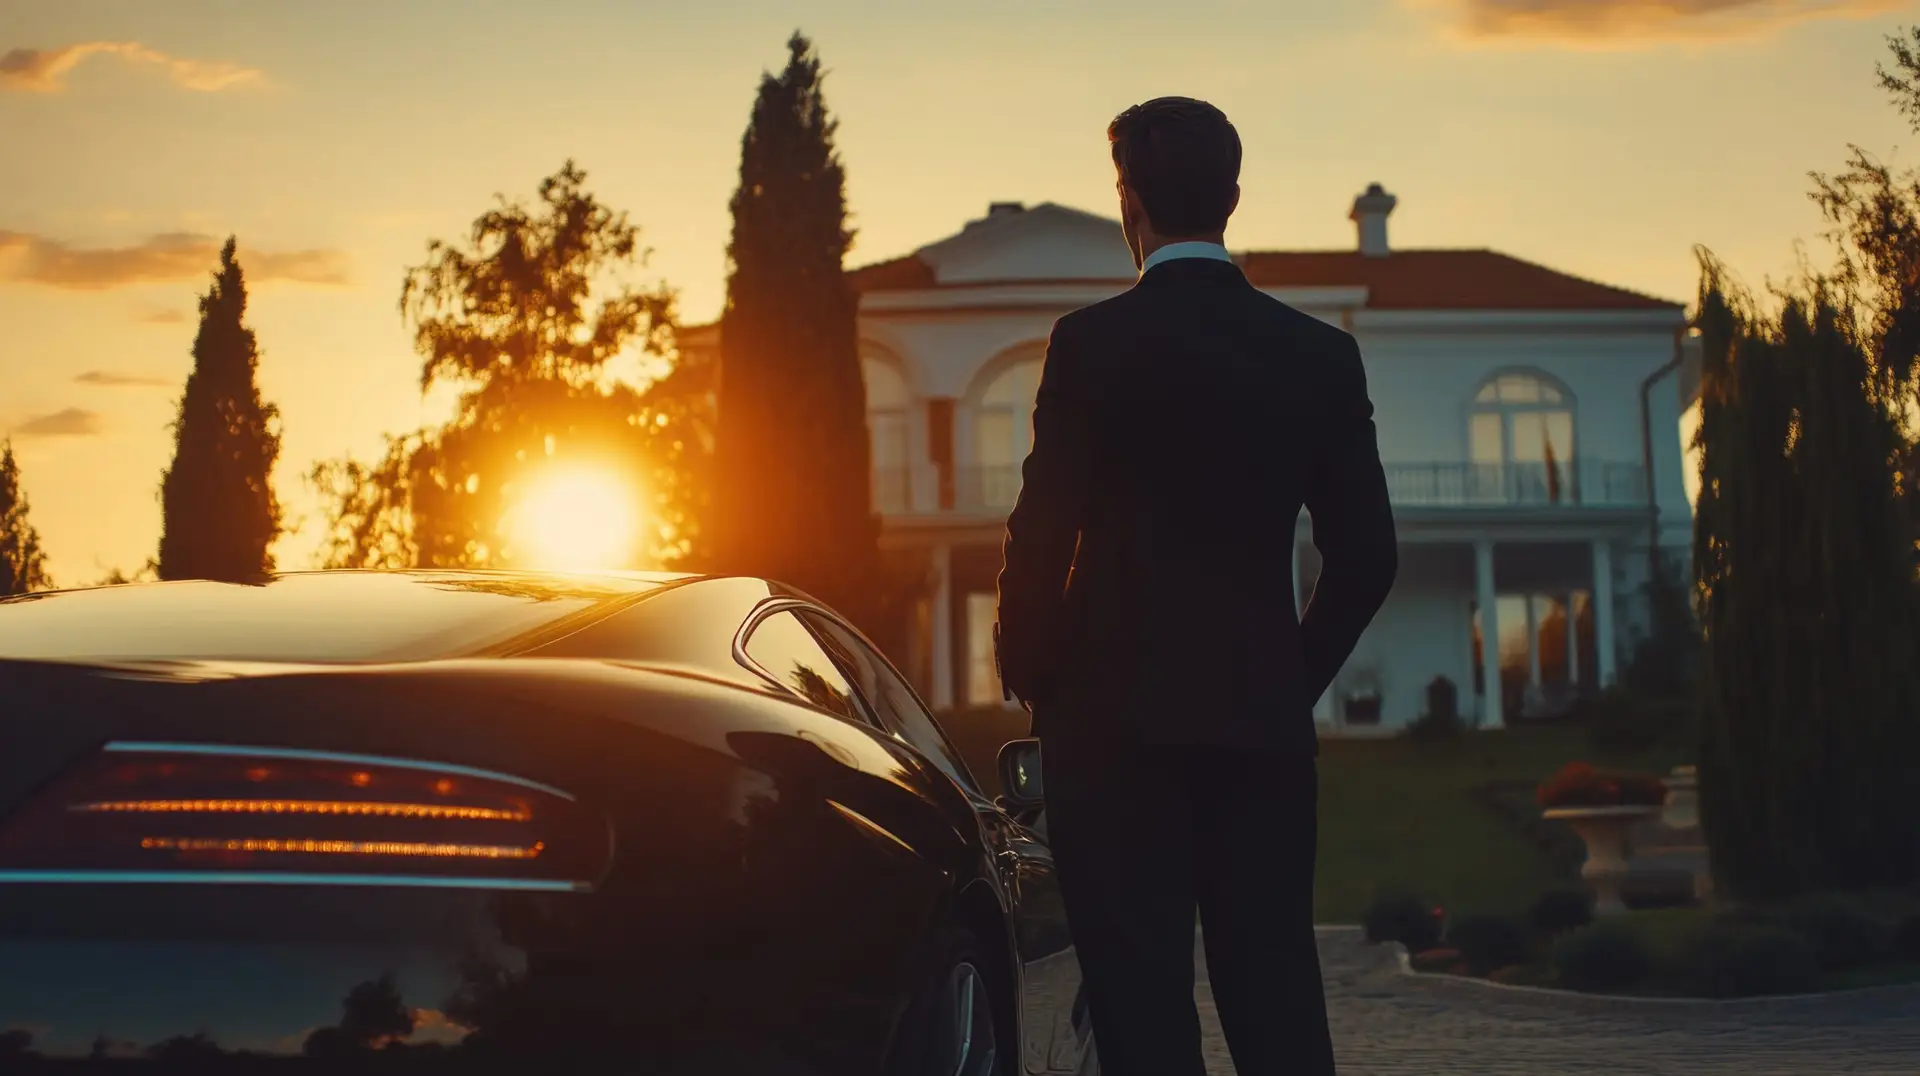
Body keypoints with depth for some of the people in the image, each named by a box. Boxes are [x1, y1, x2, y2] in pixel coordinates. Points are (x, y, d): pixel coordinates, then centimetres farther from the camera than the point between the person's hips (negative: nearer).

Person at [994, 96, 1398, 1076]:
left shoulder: (1093, 342, -7)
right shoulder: (1321, 354, 5)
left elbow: (1042, 533, -8)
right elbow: (1366, 555, 7)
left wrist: (1027, 679, 7)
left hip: (1120, 712, -3)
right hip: (1265, 718, 4)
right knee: (1275, 993, 9)